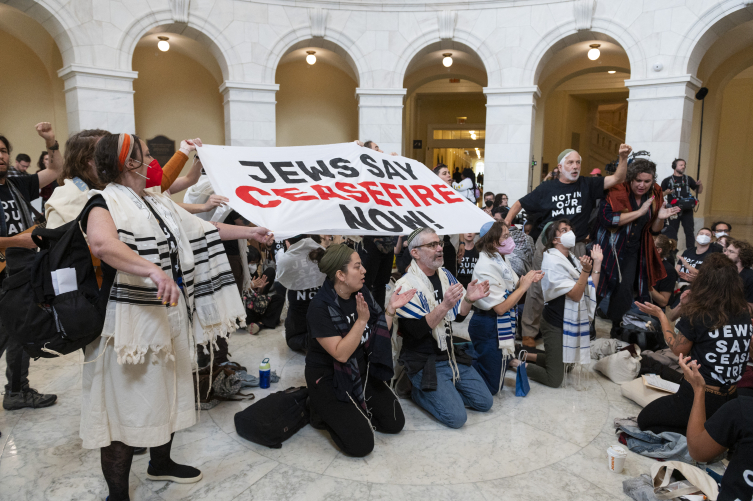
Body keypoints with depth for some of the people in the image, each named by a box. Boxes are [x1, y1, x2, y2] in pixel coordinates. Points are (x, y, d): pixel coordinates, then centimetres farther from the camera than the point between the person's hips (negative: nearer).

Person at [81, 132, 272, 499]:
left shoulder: (158, 202, 13)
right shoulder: (106, 202, -14)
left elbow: (200, 229, 21)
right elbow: (101, 242, -36)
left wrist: (247, 232, 23)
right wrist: (153, 270, -48)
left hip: (171, 314, 9)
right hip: (132, 318, -9)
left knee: (167, 392, 21)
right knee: (127, 403, 1)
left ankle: (160, 463, 43)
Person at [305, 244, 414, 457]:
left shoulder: (362, 293, -3)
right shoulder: (320, 307, -23)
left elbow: (377, 335, 3)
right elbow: (341, 353, -27)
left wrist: (391, 309, -12)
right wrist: (362, 319, -33)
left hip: (361, 370, 7)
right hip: (329, 378, -7)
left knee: (395, 422, 2)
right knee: (361, 444, -13)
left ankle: (355, 409, 20)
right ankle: (324, 411, 11)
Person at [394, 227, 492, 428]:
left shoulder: (445, 276, 5)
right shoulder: (406, 286, -17)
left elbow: (459, 316, 9)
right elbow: (417, 331, -23)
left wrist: (469, 299, -12)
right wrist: (444, 306, -34)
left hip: (451, 355, 7)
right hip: (424, 362, -7)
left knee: (485, 402, 7)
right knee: (456, 417, -15)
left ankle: (437, 392, 21)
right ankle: (420, 392, 9)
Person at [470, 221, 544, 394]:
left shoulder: (501, 260, 4)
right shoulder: (486, 267, -23)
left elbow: (509, 290, 10)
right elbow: (500, 307, -24)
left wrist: (528, 279, -5)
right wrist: (523, 286, -16)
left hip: (502, 325, 9)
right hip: (489, 327, -9)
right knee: (491, 387, 0)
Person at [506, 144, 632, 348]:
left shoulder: (587, 185, 3)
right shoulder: (546, 188, 1)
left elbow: (617, 179, -5)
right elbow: (519, 204, 7)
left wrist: (623, 158, -21)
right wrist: (505, 224, -4)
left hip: (576, 247, 2)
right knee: (538, 288, 1)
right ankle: (529, 332, 11)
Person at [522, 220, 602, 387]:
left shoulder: (571, 258, 9)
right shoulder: (552, 262, -18)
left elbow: (590, 289, 3)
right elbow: (575, 295, -22)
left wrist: (597, 263, -1)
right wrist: (585, 270, -34)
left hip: (572, 321, 9)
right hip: (556, 323, -9)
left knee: (563, 364, 23)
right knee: (554, 380, -4)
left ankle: (524, 355, 28)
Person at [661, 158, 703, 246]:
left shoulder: (688, 179, 13)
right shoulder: (667, 181, 4)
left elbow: (699, 191, 18)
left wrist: (700, 185, -3)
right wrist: (666, 192, -15)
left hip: (687, 210, 2)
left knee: (690, 231, 3)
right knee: (671, 232, 1)